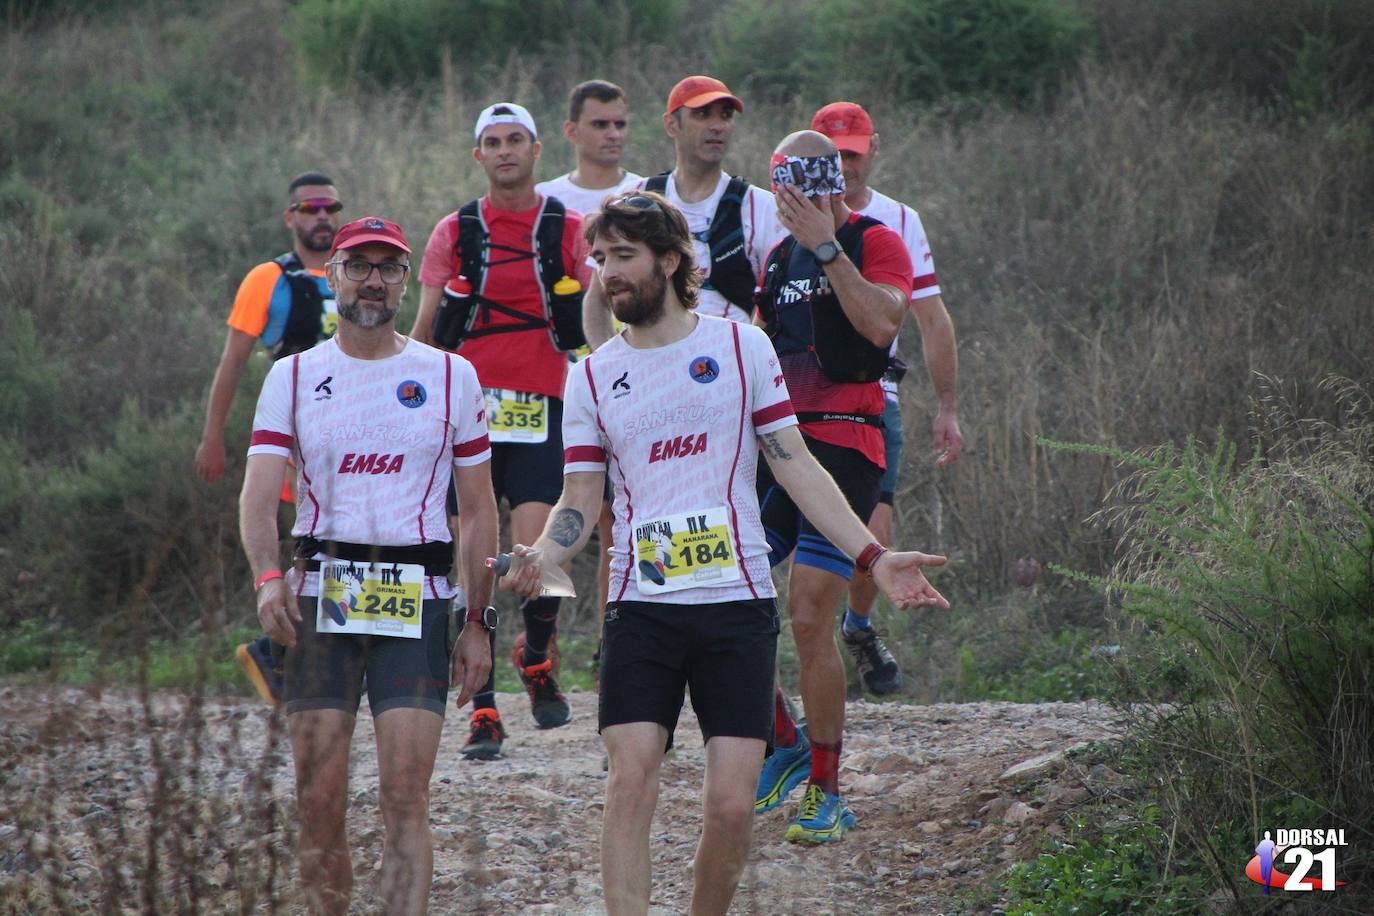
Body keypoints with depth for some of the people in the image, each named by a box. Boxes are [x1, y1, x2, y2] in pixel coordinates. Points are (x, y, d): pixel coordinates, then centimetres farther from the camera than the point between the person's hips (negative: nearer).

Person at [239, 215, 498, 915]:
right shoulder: (293, 377, 9)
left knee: (405, 797, -12)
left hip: (416, 601, -1)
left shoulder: (450, 376, 10)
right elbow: (258, 495, -2)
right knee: (319, 803, -3)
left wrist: (479, 621, 5)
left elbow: (477, 510, 12)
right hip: (319, 600, 1)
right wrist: (267, 578, -21)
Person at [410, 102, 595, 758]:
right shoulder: (454, 232, 8)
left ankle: (537, 659, 17)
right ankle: (483, 712, 5)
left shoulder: (567, 229, 5)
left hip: (542, 412, -1)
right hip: (468, 407, 1)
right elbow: (426, 329, 12)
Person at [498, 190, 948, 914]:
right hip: (641, 606, 1)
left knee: (731, 805, -6)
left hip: (737, 606, -1)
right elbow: (579, 500, 8)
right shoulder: (592, 377, 9)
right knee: (630, 779, -14)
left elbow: (795, 465, 6)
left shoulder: (740, 346, 6)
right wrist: (541, 556, -14)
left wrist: (873, 557, -1)